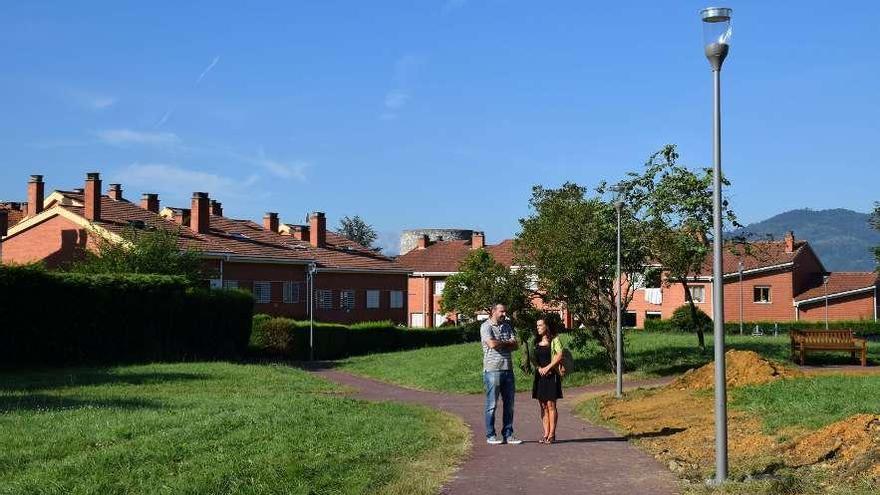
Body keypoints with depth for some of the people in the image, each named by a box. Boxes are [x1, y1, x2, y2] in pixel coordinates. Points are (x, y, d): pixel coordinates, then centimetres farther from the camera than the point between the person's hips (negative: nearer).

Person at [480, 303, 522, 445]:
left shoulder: (507, 326, 15)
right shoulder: (486, 326, -4)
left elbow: (515, 345, 7)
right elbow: (492, 344, -19)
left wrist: (500, 343, -10)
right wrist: (507, 343, -2)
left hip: (508, 369, 6)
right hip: (492, 370, -6)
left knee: (509, 404, 8)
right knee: (492, 405, -1)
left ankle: (508, 435, 14)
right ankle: (490, 436, 6)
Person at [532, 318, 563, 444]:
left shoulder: (554, 339, -1)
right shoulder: (537, 342, 16)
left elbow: (559, 356, -11)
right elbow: (534, 359, 14)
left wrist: (547, 368, -14)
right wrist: (539, 368, -5)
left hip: (551, 375, -6)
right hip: (539, 375, 6)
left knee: (551, 405, -6)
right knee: (543, 406, 4)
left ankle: (552, 435, -3)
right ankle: (546, 434, 7)